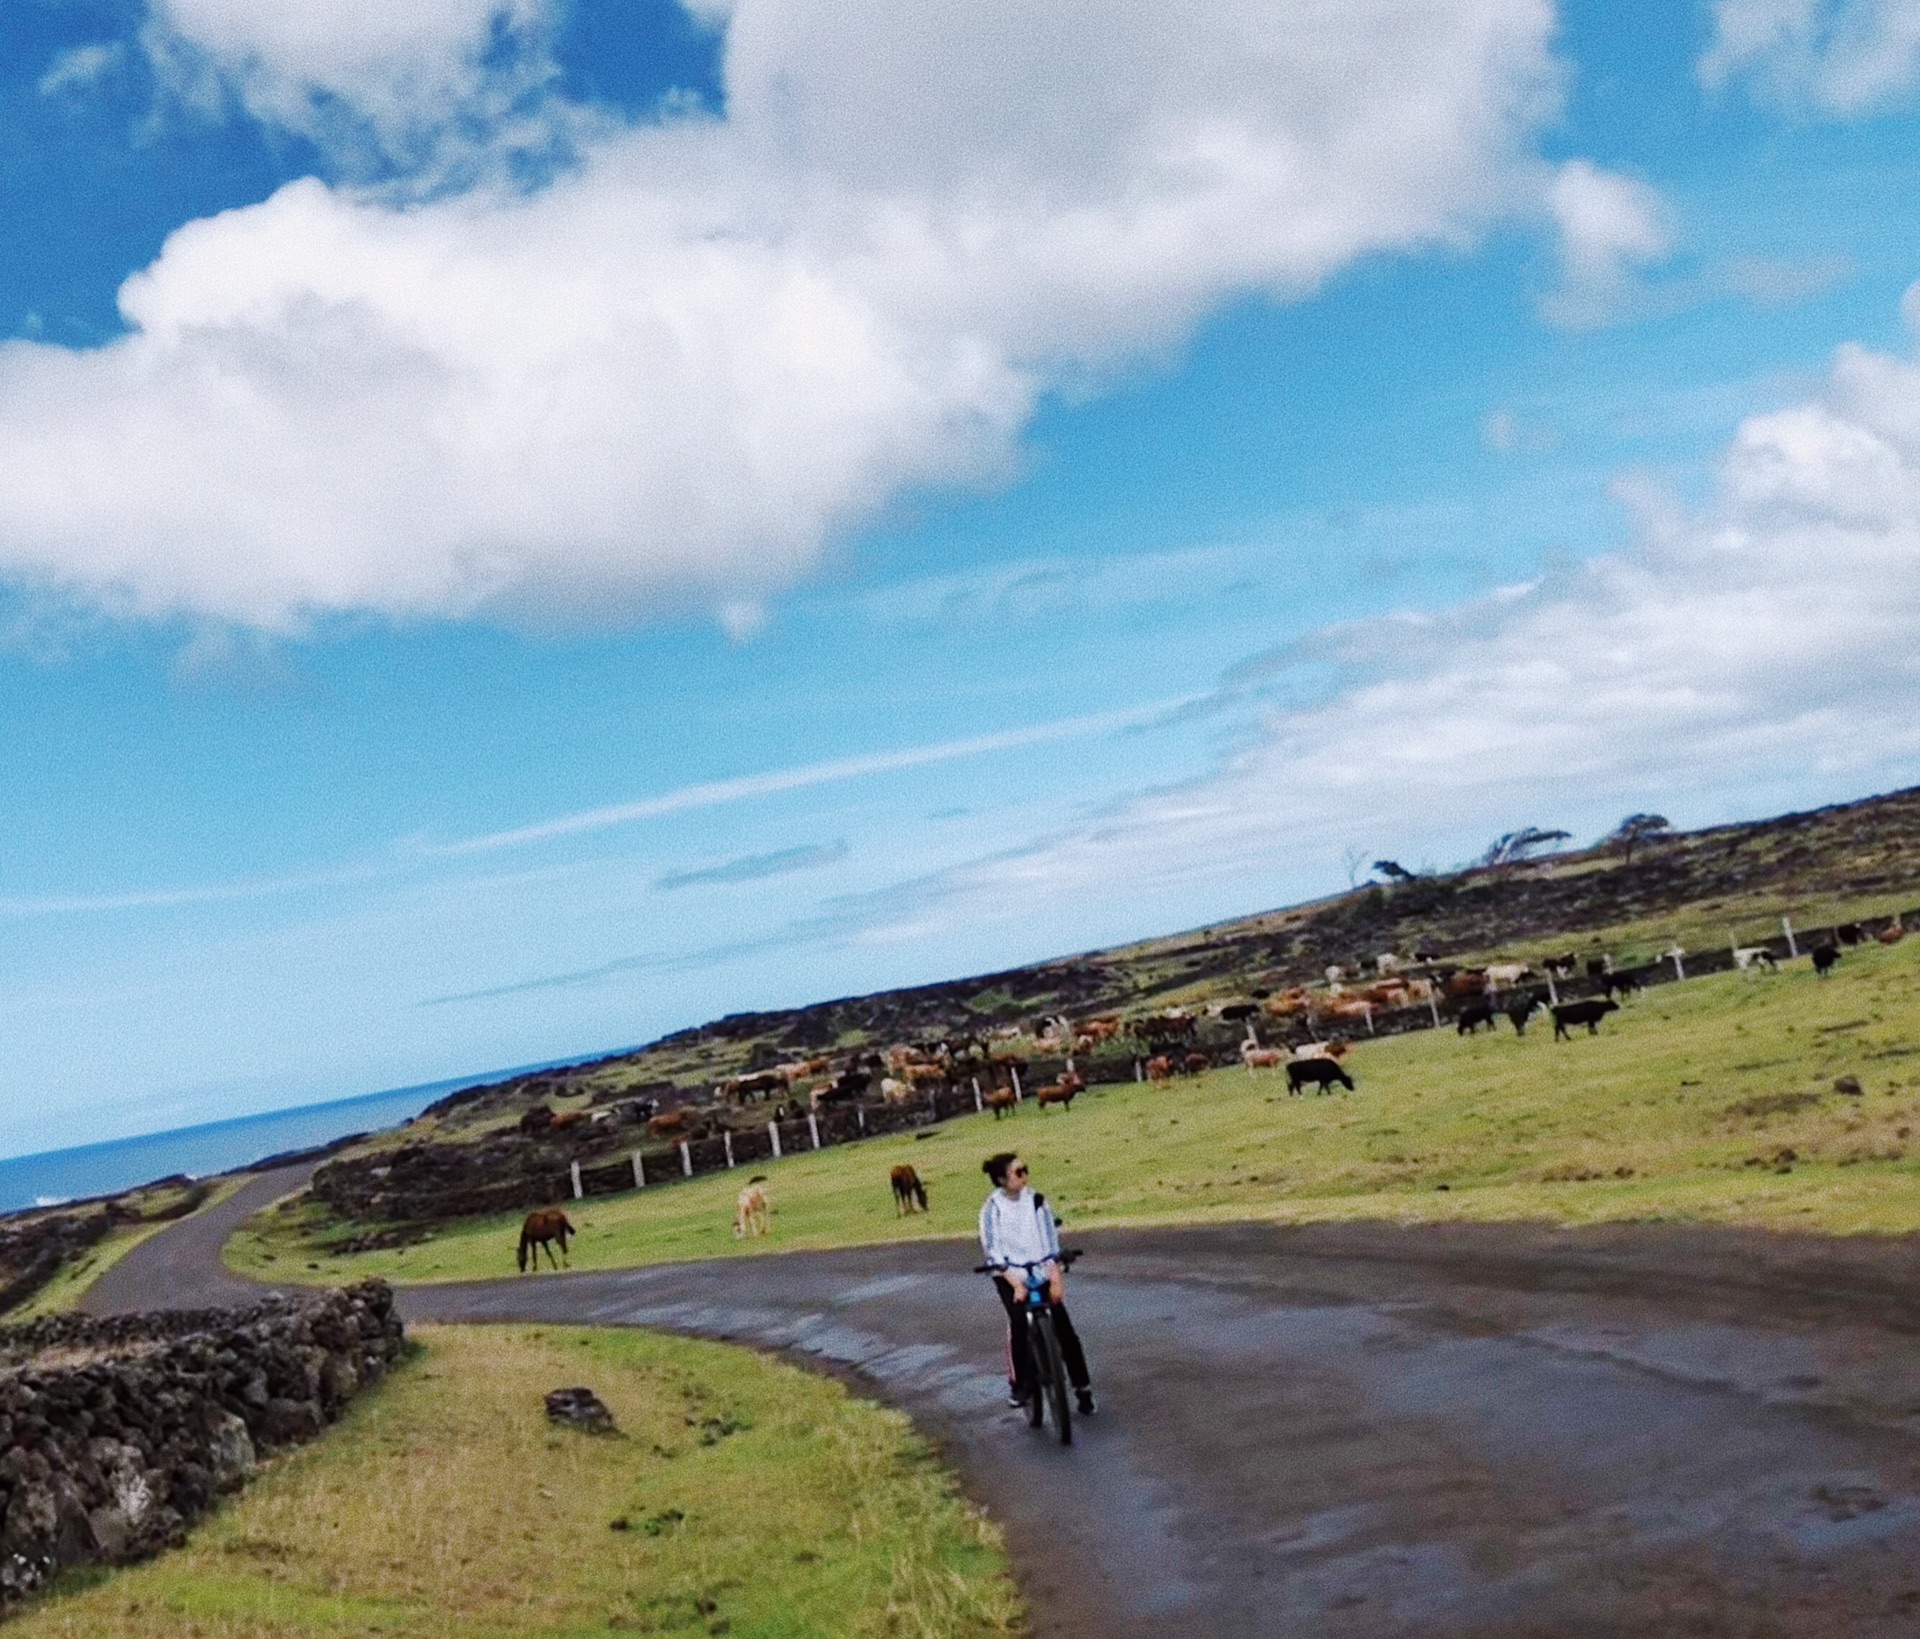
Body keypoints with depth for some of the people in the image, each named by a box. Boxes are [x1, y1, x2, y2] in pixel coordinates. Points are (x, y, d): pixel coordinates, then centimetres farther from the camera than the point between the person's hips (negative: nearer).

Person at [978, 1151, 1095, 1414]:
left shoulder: (1036, 1200, -3)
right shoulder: (992, 1209, -8)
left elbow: (1051, 1242, -2)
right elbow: (993, 1251, -11)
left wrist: (1055, 1277, -12)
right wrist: (1016, 1283, -20)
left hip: (1041, 1272, 2)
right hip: (1010, 1275, -2)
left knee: (1064, 1329, -6)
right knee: (1019, 1321, -25)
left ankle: (1082, 1388, 7)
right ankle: (1020, 1383, -9)